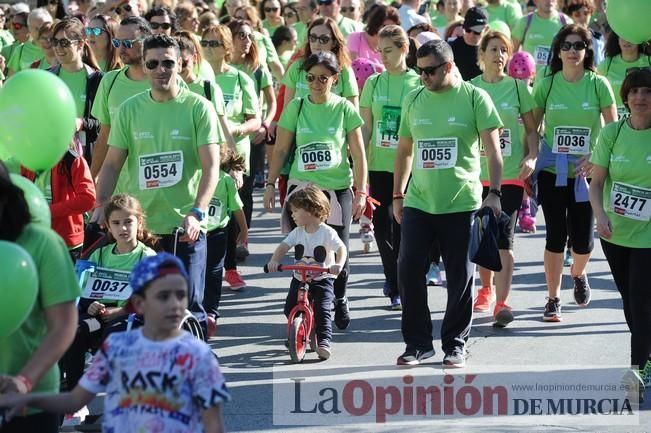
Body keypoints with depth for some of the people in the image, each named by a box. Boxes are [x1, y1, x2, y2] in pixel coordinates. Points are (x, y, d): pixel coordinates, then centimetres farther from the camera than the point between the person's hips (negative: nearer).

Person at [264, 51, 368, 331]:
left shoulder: (344, 108, 0)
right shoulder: (297, 107, 2)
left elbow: (358, 154, 3)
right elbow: (280, 150, 8)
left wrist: (360, 192, -2)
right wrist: (270, 184, 2)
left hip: (337, 189, 0)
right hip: (302, 187, 0)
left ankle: (339, 300, 29)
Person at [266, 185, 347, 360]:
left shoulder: (327, 232, -11)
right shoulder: (297, 232, 3)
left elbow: (341, 249, -21)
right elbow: (283, 246, -5)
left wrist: (339, 264, -41)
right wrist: (274, 260, -25)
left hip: (322, 279, -5)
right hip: (299, 278, 5)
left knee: (322, 310, -20)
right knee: (290, 309, -4)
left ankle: (324, 342, -17)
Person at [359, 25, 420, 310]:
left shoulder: (418, 83, -2)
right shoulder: (374, 83, 5)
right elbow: (366, 127, 7)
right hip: (379, 165, 3)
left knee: (402, 224, -2)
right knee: (381, 223, 4)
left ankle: (399, 285, 8)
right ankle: (394, 278, 22)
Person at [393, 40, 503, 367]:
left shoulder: (474, 98, -3)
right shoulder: (414, 100, 9)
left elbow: (493, 149, -6)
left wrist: (494, 192, -16)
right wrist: (397, 196, 16)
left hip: (462, 203, -3)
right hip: (418, 202, 3)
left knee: (460, 277, 3)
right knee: (408, 271, -2)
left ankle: (455, 344, 17)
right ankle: (418, 342, 11)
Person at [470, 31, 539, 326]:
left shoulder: (517, 87, 2)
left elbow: (531, 128, 6)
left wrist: (532, 157, -9)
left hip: (511, 174, -2)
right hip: (477, 173, 2)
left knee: (503, 238, -11)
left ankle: (501, 303, -14)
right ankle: (486, 289, 34)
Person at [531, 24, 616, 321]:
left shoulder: (598, 84, -2)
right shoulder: (546, 85, 1)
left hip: (586, 172, 0)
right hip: (552, 170, 0)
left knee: (583, 238, 2)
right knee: (556, 235, -2)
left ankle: (578, 274, 36)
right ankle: (553, 299, 8)